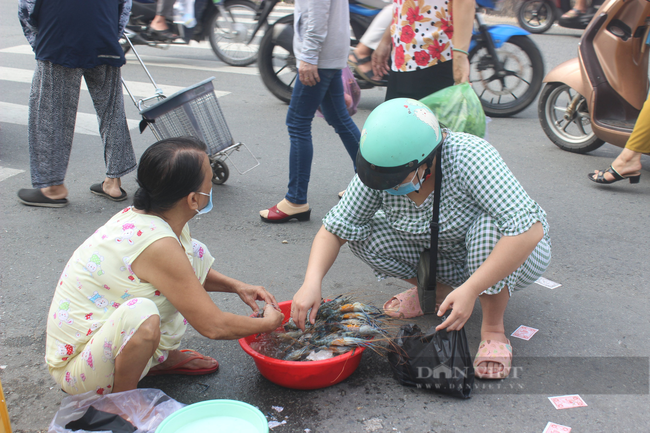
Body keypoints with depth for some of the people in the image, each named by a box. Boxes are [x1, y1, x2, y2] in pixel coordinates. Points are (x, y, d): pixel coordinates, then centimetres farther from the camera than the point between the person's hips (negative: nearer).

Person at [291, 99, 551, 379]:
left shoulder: (469, 158, -34)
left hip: (515, 256, -4)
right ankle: (437, 290, 7)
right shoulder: (379, 166, -20)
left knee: (489, 222, -37)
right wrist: (312, 282, -32)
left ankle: (493, 329, -17)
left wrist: (470, 290, -44)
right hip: (444, 256, 4)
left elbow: (530, 230, -40)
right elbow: (336, 227, -16)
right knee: (362, 233, -14)